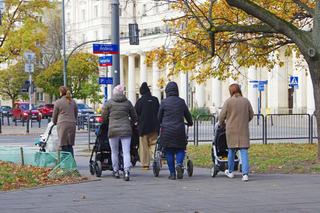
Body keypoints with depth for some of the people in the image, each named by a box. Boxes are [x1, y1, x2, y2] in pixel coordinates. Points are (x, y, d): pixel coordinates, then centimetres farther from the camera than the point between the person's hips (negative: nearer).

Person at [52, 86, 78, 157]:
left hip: (62, 125, -4)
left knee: (64, 145, -2)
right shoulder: (73, 102, 12)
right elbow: (76, 113, 22)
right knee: (70, 145, 9)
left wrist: (54, 123, 26)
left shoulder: (58, 102, -1)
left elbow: (54, 116, 8)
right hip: (72, 124, 4)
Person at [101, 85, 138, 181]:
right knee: (126, 152, -1)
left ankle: (116, 171, 21)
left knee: (114, 152, 13)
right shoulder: (127, 102, 4)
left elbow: (104, 117, 6)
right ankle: (126, 171, -15)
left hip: (113, 130, 0)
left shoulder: (109, 103, 1)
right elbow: (134, 117, 11)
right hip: (126, 130, 0)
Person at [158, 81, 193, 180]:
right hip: (179, 130, 1)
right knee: (180, 149, 13)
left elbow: (159, 116, 6)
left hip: (167, 130, -1)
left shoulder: (164, 102, -4)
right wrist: (190, 123, 37)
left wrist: (161, 124, 28)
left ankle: (172, 173, 5)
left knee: (169, 152, 6)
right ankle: (179, 163, -16)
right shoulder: (181, 102, 3)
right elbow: (188, 115, 15)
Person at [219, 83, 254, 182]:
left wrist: (222, 123, 19)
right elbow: (251, 115, 12)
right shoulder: (246, 101, 3)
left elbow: (222, 116, -3)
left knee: (231, 150, 15)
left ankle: (230, 172, 29)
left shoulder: (228, 101, -6)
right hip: (243, 130, 1)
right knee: (244, 151, 0)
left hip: (231, 130, -1)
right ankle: (245, 173, -11)